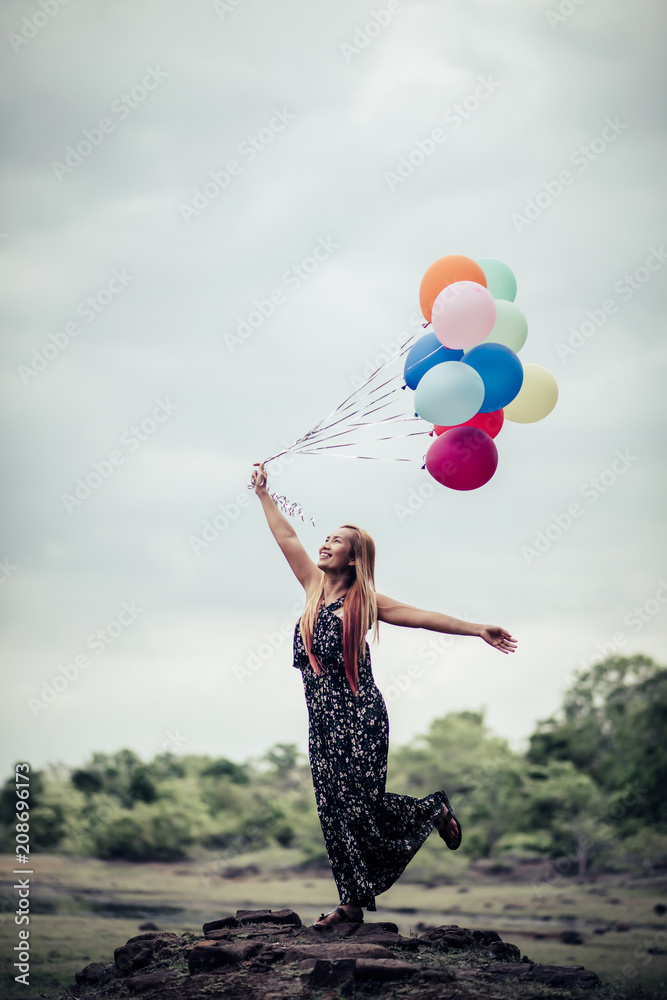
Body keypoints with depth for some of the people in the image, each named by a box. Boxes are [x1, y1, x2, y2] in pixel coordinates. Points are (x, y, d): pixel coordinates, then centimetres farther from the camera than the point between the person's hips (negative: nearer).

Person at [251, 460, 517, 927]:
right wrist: (263, 492, 16)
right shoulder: (315, 588, 10)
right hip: (323, 720, 5)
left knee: (362, 806, -8)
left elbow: (423, 616, -4)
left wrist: (477, 630, -8)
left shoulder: (364, 601, -3)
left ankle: (435, 810, 19)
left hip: (359, 717, -5)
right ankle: (352, 902, 7)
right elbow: (287, 538, 14)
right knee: (334, 809, 3)